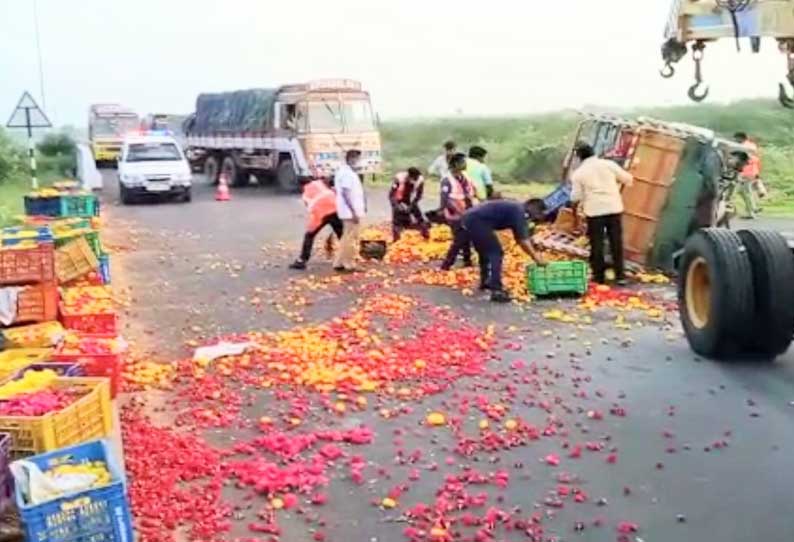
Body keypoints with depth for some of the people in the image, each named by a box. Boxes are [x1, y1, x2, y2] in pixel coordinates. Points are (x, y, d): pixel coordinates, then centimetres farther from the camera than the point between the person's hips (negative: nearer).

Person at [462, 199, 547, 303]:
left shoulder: (516, 209, 18)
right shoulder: (519, 211, -10)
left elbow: (520, 239, 23)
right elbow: (523, 240, -15)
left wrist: (535, 255, 19)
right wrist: (536, 258, -10)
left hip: (470, 219, 10)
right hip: (477, 221, -10)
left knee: (486, 252, 24)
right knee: (495, 252, -9)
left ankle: (485, 282, 38)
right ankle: (496, 290, -15)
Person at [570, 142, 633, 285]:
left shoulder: (579, 173, 0)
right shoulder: (608, 164, 1)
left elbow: (576, 197, -1)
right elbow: (628, 179, 6)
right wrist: (616, 183, 26)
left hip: (594, 211, -1)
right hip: (614, 208, 1)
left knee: (597, 244, 8)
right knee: (616, 242, 9)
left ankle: (599, 276, 10)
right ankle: (620, 275, 11)